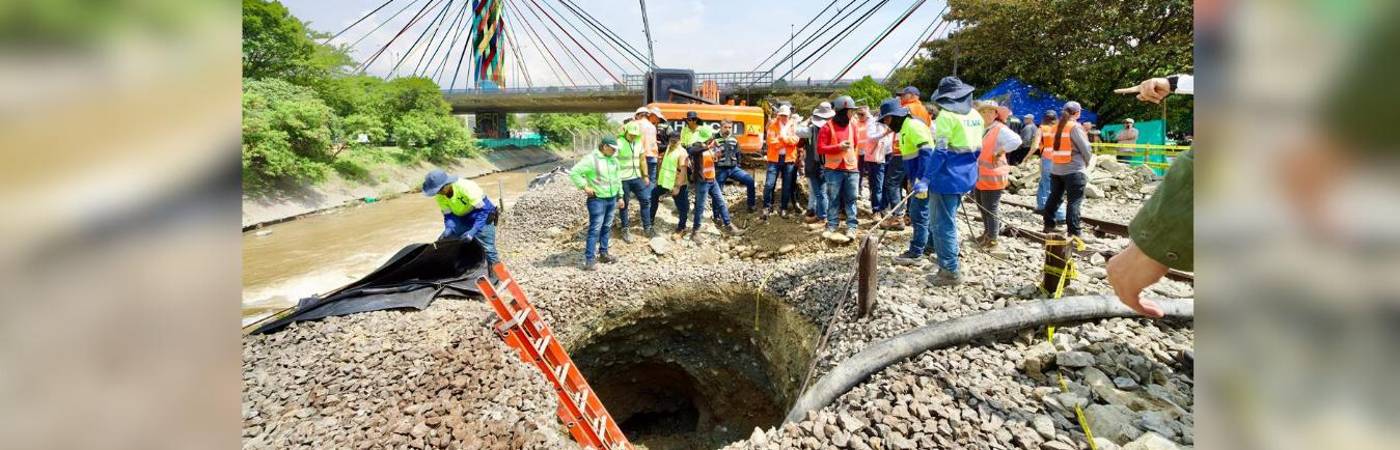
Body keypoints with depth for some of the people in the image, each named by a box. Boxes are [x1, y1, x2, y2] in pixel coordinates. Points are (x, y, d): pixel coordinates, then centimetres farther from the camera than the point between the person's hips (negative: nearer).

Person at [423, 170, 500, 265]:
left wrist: (473, 231, -41)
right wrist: (448, 229, -28)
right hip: (463, 220, 7)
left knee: (488, 250, -15)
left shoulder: (465, 187, -31)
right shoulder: (440, 196, -12)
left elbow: (483, 211, -31)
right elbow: (448, 215, -6)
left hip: (483, 218, -6)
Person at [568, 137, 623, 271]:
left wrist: (620, 196, 18)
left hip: (612, 199, 7)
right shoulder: (591, 159, -15)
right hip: (597, 200, -7)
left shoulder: (613, 159, 8)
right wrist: (584, 186, -17)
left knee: (606, 228, 15)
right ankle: (588, 260, -4)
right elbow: (574, 172, -16)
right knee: (595, 229, -7)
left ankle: (603, 253, 27)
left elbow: (618, 178, 19)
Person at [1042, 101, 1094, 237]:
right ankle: (1074, 233, -3)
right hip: (1074, 170, -6)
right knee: (1074, 201, -3)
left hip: (1056, 169, 6)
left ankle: (1048, 226, 20)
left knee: (1054, 197, 15)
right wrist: (1087, 163, 6)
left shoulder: (1057, 126, 8)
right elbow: (1085, 148, -11)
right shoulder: (1075, 127, -12)